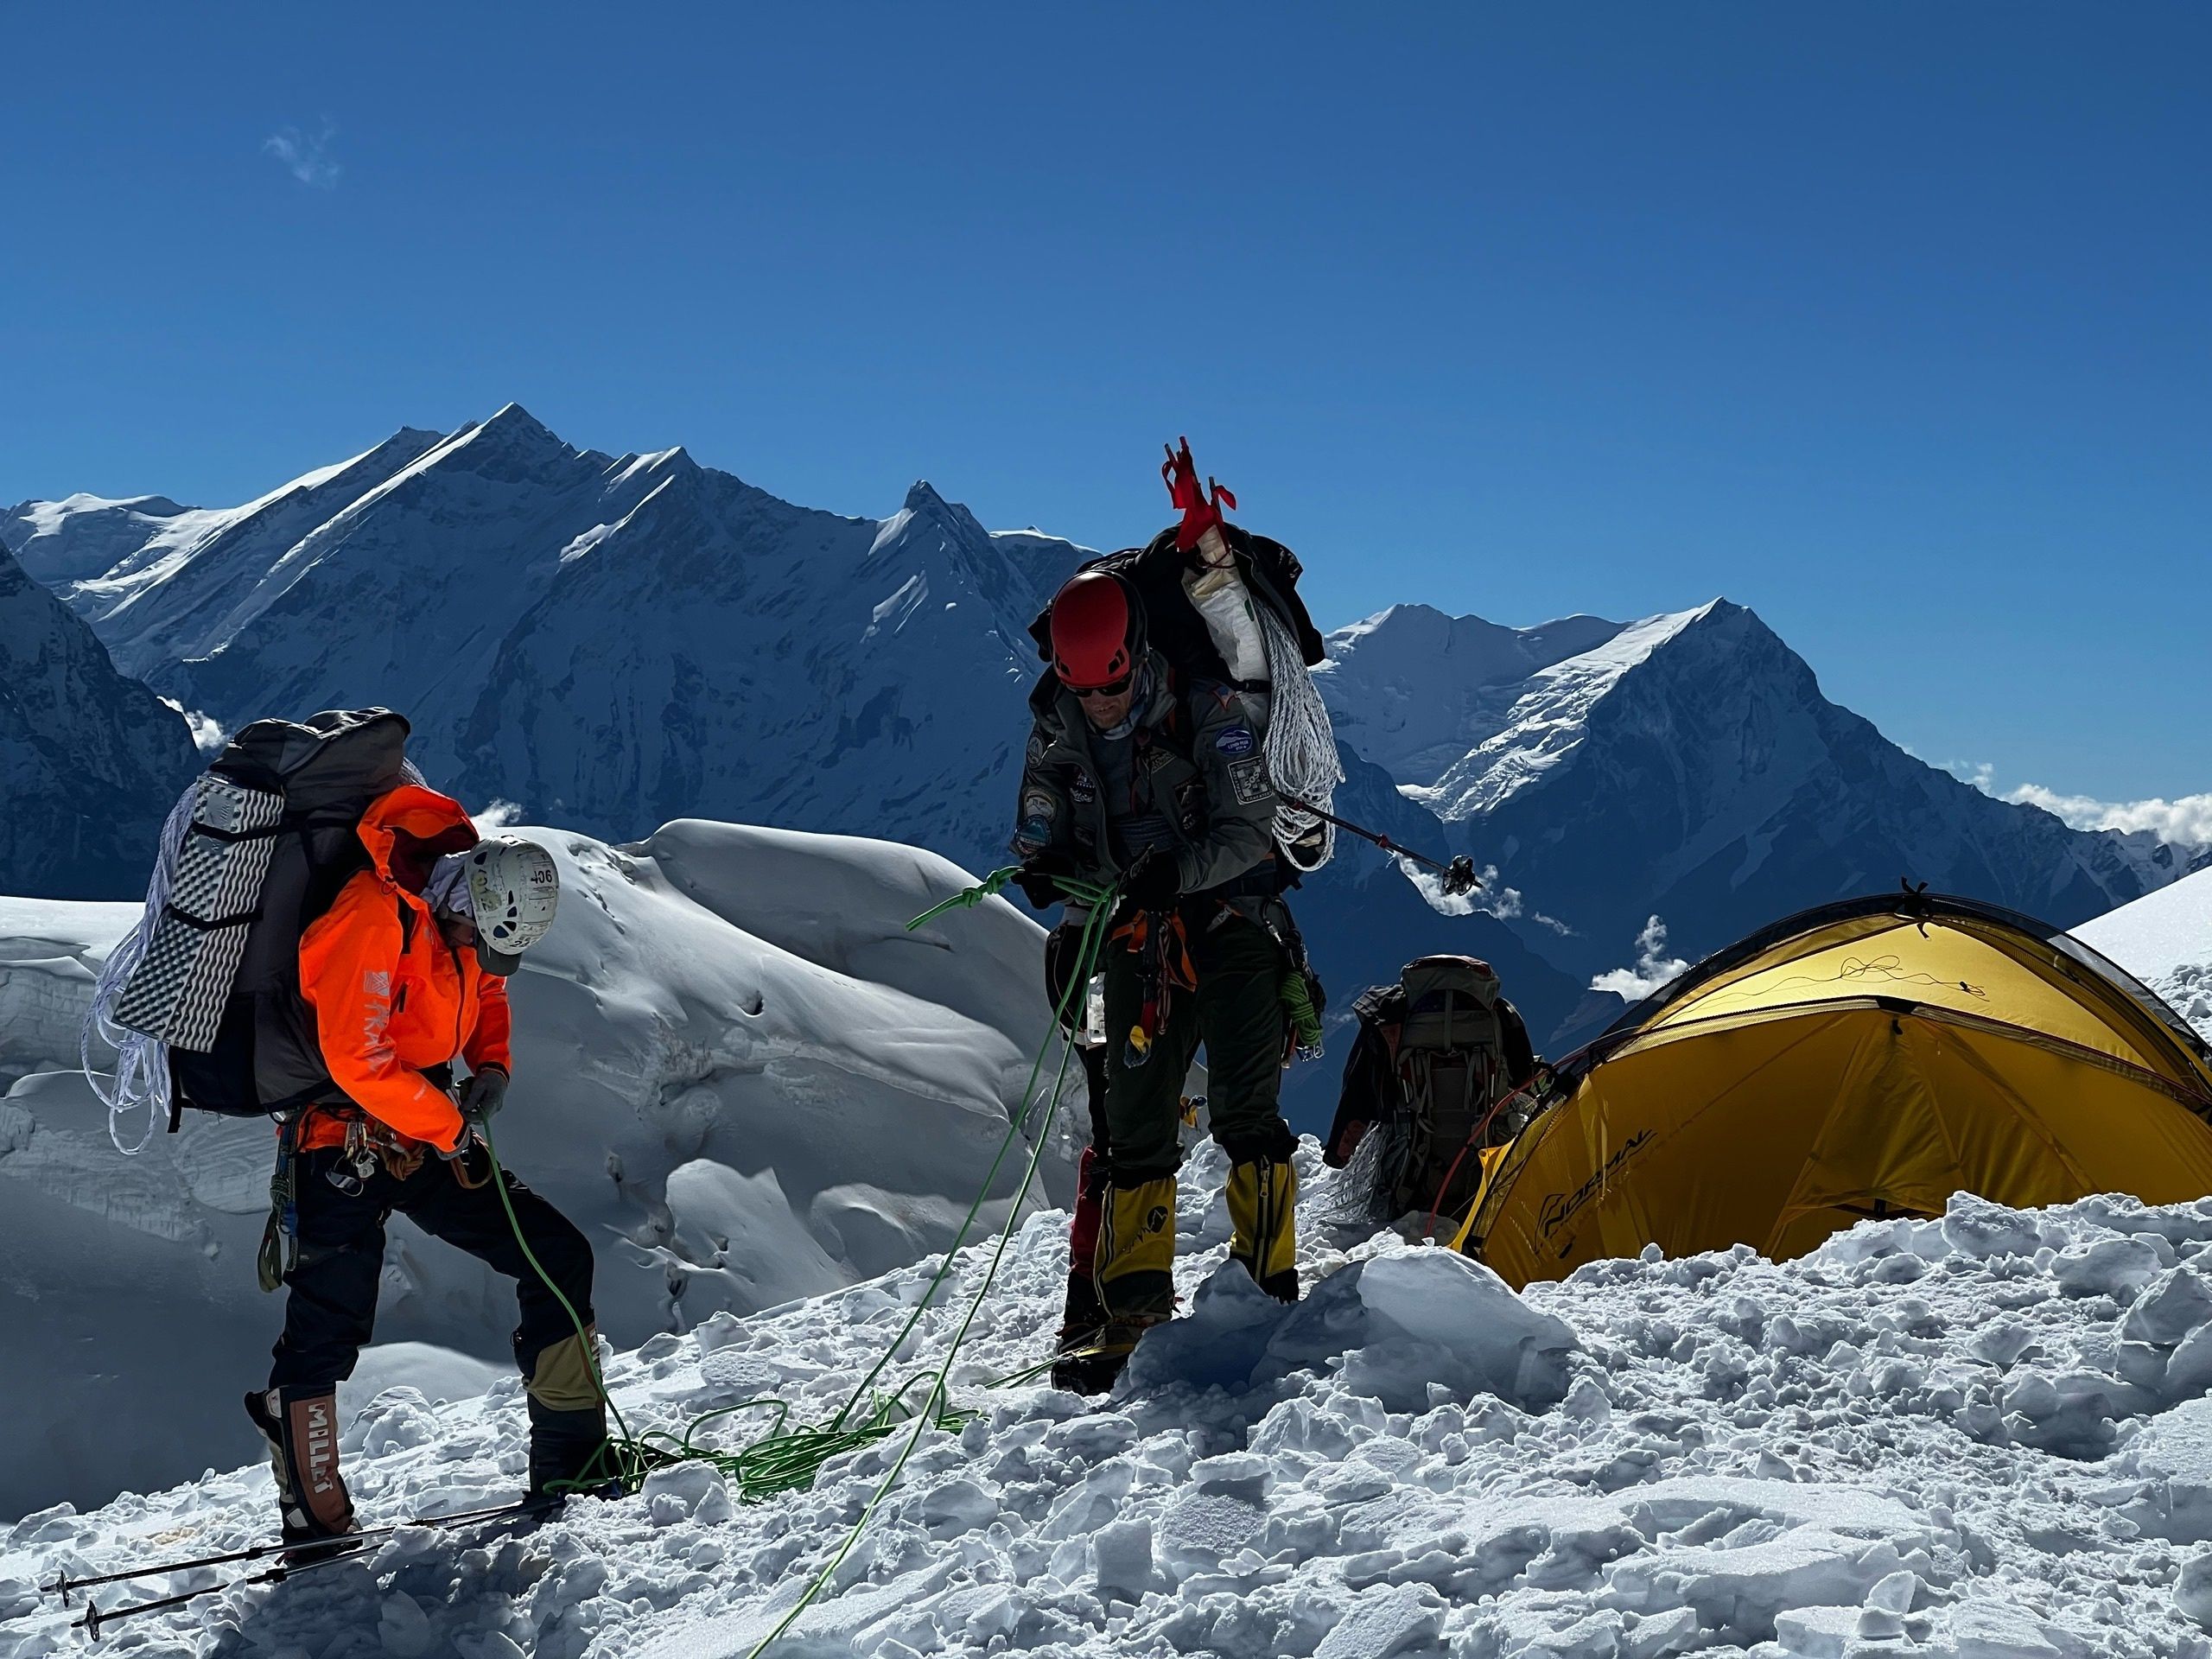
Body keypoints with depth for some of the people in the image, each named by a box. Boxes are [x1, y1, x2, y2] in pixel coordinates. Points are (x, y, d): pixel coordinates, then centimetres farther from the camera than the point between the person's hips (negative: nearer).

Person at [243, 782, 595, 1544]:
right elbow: (357, 1060, -26)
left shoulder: (465, 917, 3)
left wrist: (493, 1063, 3)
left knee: (559, 1257, 2)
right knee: (331, 1323, -8)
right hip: (345, 1144, -8)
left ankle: (572, 1460, 7)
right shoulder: (374, 916, -22)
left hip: (426, 1138, 8)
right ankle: (313, 1516, 3)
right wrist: (452, 1129, -16)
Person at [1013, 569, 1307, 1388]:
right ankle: (1131, 1310, 10)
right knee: (1135, 1126, 4)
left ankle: (1266, 1289, -5)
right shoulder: (1058, 729, 0)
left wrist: (1178, 869, -32)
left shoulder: (1208, 711, -14)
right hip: (1137, 939, 4)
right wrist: (1045, 868, -17)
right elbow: (1041, 831, 7)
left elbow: (1248, 830, -15)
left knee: (1242, 1112, -13)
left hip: (1230, 926, -4)